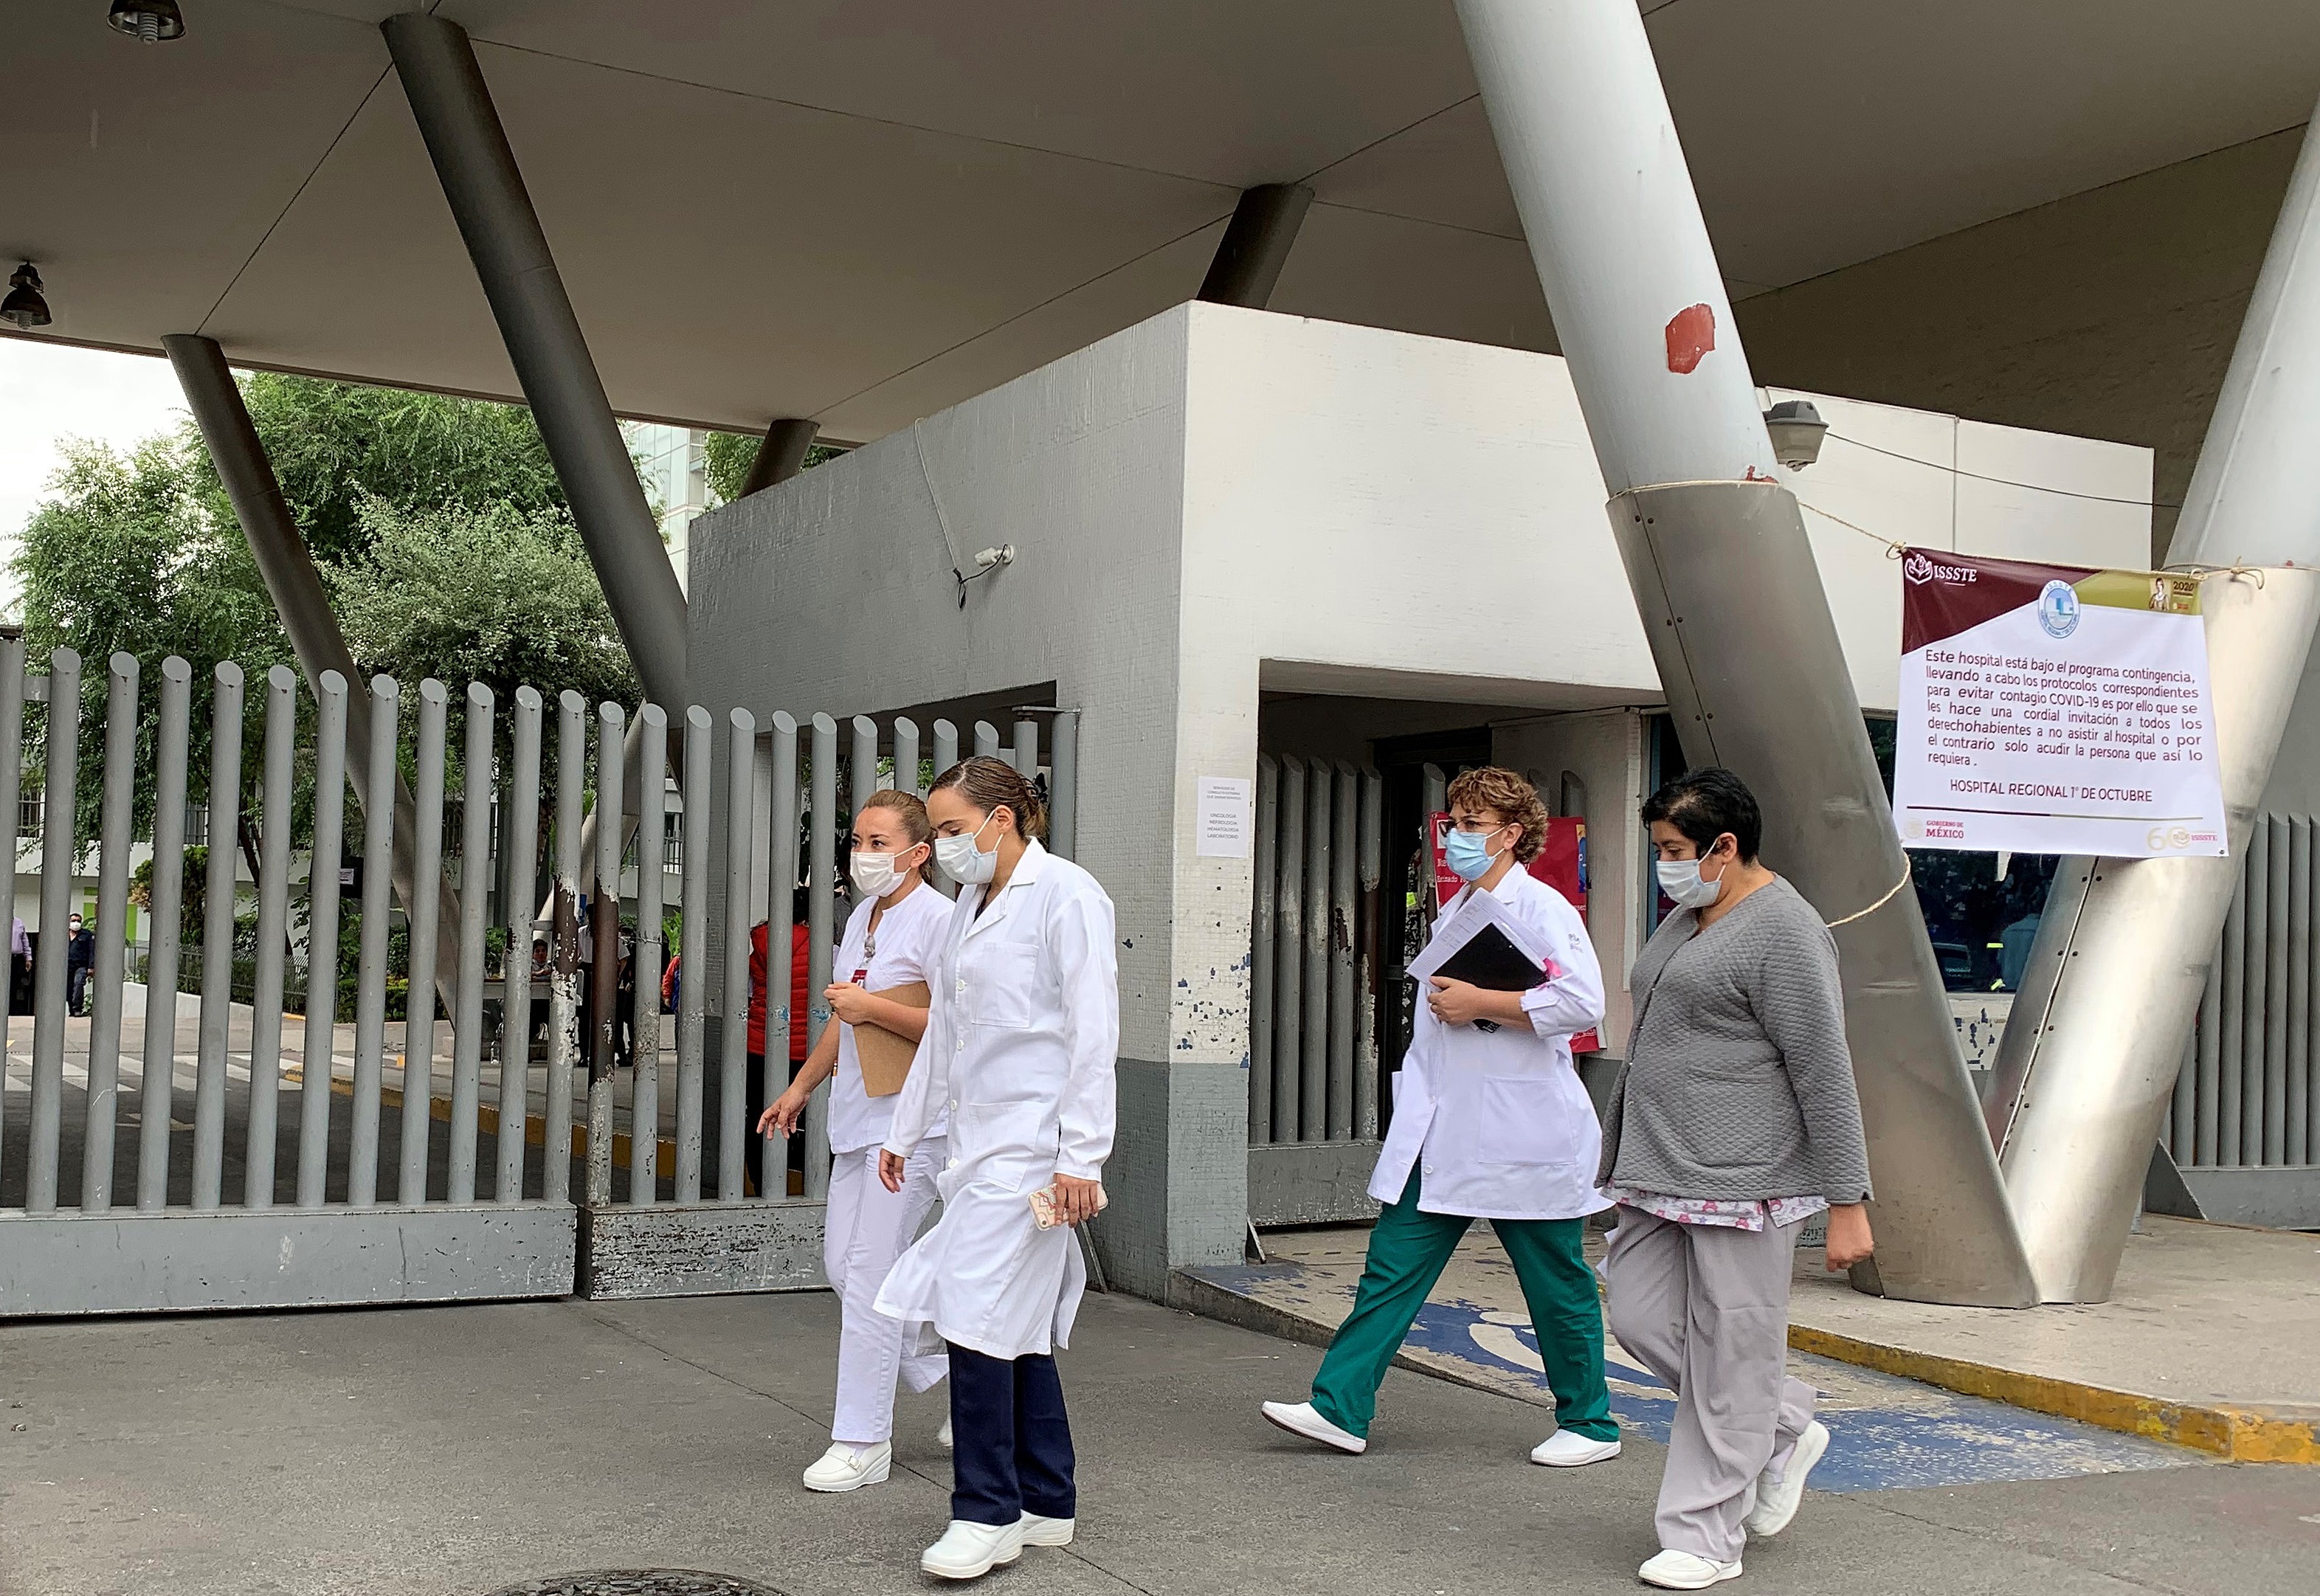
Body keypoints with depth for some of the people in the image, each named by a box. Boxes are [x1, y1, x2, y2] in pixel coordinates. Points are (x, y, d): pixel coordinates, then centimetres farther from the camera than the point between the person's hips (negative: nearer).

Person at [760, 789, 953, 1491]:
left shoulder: (937, 920, -13)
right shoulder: (862, 918, 16)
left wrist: (872, 1007, -21)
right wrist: (801, 1087, 31)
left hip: (911, 1121, -9)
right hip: (859, 1117, 9)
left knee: (870, 1274, -7)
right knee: (842, 1264, 10)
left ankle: (862, 1442, 3)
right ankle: (961, 1378, 26)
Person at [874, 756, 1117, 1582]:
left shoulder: (1065, 894, -9)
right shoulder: (969, 907, 17)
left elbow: (1093, 1032, -14)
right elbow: (942, 1033, 24)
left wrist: (1081, 1158, -17)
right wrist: (905, 1133, 24)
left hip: (1029, 1149, -8)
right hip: (979, 1142, 8)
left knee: (982, 1319, -10)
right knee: (1016, 1330, 11)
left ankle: (988, 1513, 0)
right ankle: (1046, 1505, 20)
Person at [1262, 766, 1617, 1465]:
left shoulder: (1541, 908, -11)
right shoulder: (1455, 911, 16)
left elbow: (1582, 1003, -24)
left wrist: (1479, 1004, -19)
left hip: (1523, 1137, -8)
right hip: (1443, 1133, 8)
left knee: (1558, 1287, 6)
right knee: (1393, 1267, 4)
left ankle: (1589, 1424, 22)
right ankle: (1339, 1407, 6)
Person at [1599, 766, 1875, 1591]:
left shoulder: (1783, 934, -14)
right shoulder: (1686, 920, 15)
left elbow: (1826, 1077, -16)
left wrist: (1846, 1203, -18)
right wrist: (1629, 1159, 24)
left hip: (1743, 1179, -9)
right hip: (1665, 1176, 9)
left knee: (1726, 1355, -2)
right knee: (1640, 1317, 8)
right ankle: (1784, 1431, 26)